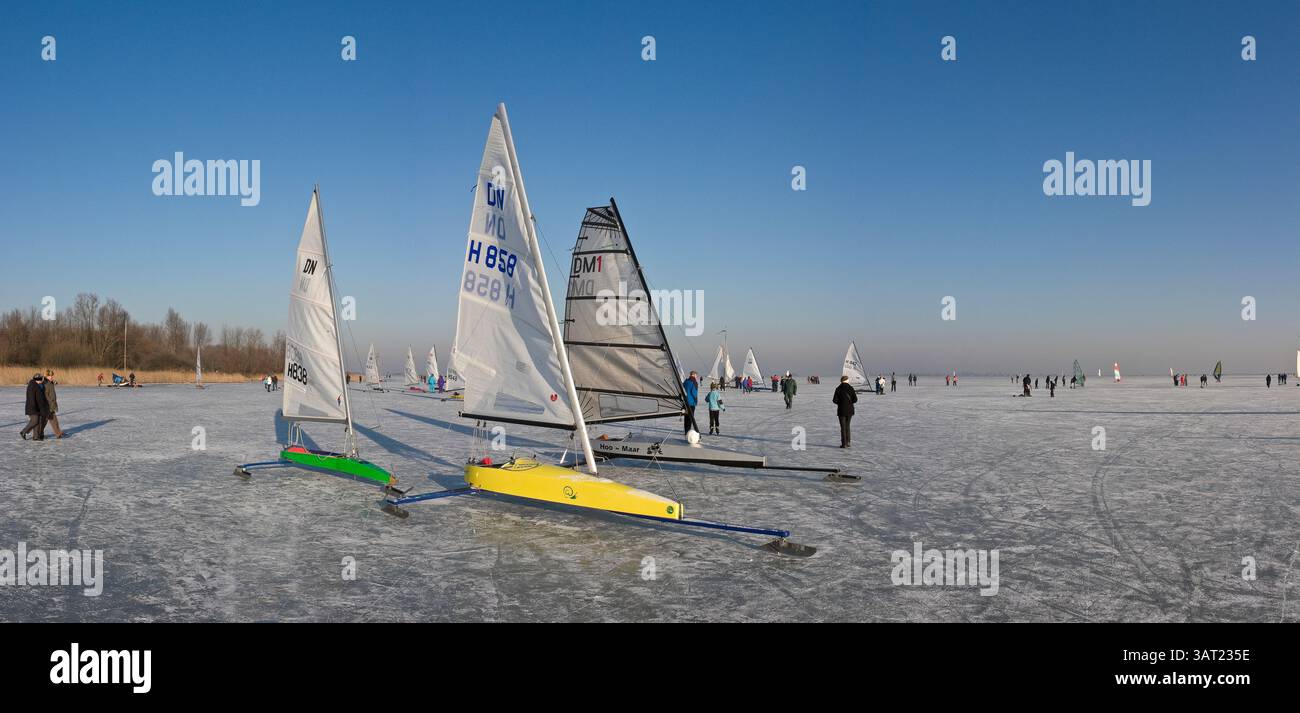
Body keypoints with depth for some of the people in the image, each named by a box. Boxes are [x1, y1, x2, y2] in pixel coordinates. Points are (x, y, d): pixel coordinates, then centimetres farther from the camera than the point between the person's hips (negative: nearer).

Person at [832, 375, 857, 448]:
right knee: (847, 426, 17)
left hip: (841, 410, -2)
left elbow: (834, 400, -9)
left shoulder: (838, 389, -8)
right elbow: (855, 399, -5)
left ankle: (844, 444, 0)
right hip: (850, 410, 2)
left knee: (843, 427, 3)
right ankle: (847, 442, 16)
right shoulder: (850, 388, -4)